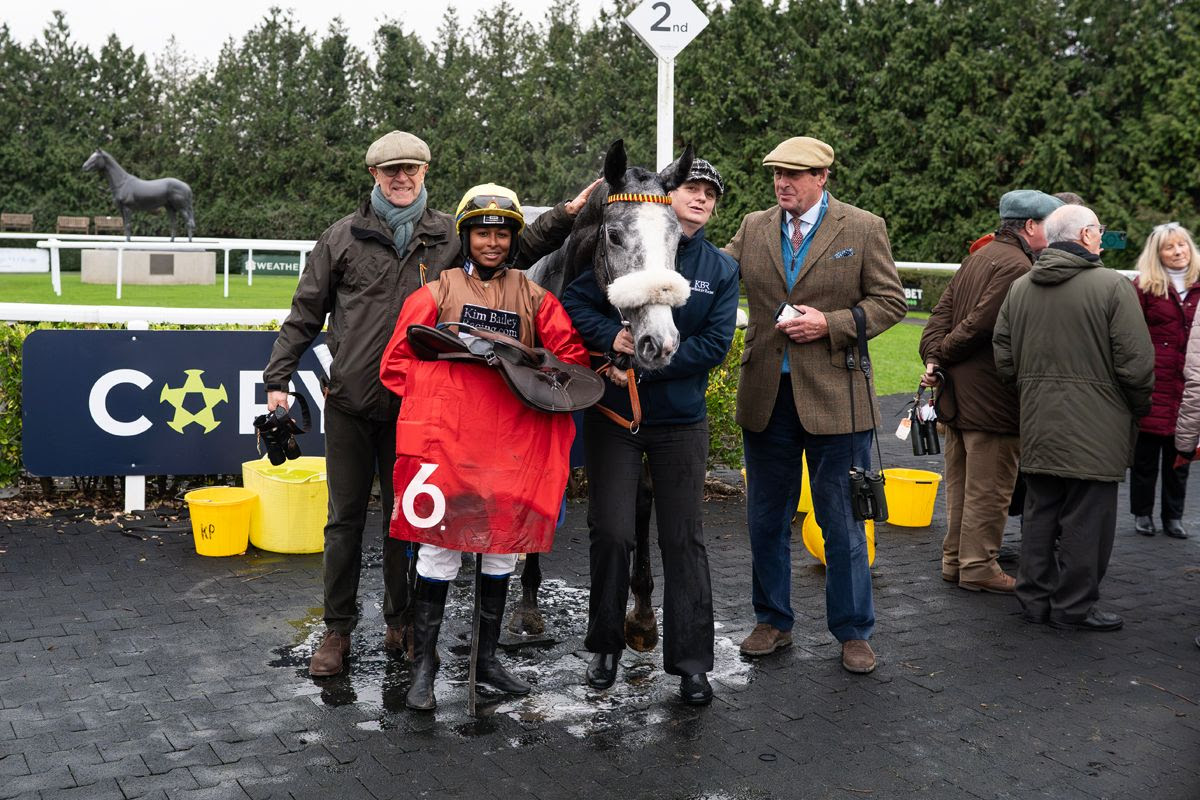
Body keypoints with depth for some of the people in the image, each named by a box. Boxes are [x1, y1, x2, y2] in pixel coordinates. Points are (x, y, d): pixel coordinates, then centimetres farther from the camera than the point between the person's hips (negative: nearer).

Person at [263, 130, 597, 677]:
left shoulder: (450, 235, 5)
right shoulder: (344, 236, 4)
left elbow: (517, 251, 12)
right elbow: (305, 313, 6)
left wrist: (566, 214, 1)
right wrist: (277, 377, 2)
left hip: (411, 407, 1)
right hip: (349, 404, 0)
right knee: (345, 519, 7)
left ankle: (401, 622, 26)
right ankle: (338, 628, 19)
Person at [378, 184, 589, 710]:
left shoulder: (535, 298, 12)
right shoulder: (435, 293, 6)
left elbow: (571, 357, 6)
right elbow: (397, 362, 4)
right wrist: (433, 402, -7)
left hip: (511, 443, 3)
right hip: (446, 438, -3)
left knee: (502, 549, 10)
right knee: (440, 549, -3)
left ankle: (486, 659, 26)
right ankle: (423, 668, 11)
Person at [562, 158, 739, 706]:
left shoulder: (721, 269, 5)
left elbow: (715, 343, -6)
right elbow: (572, 300, -3)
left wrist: (647, 365, -14)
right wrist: (611, 336, -21)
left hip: (681, 422, 1)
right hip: (613, 415, -1)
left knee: (683, 540, 4)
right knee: (611, 532, 1)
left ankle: (691, 661, 12)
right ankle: (605, 646, 20)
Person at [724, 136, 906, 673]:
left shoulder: (863, 229, -1)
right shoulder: (754, 227, 8)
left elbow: (890, 302, -2)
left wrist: (830, 323, -14)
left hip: (833, 395, -3)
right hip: (766, 396, 3)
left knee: (842, 523, 6)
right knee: (766, 519, 13)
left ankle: (853, 632, 21)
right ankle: (772, 621, 29)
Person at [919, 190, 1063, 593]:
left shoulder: (978, 256, 15)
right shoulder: (1016, 266, -17)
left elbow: (943, 310, 8)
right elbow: (981, 322, -21)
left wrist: (932, 357, -4)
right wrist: (942, 356, -7)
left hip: (958, 391, 10)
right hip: (992, 397, -10)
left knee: (960, 483, 16)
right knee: (989, 487, 1)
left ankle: (954, 559, 24)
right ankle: (979, 566, 9)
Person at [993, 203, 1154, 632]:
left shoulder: (1019, 288, 7)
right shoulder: (1112, 286, -11)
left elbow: (1003, 360, 9)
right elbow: (1136, 363, -12)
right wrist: (1139, 408, 4)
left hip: (1037, 427, 6)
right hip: (1095, 429, -6)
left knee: (1039, 513, 14)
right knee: (1086, 519, 4)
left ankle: (1035, 597, 21)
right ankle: (1075, 606, 11)